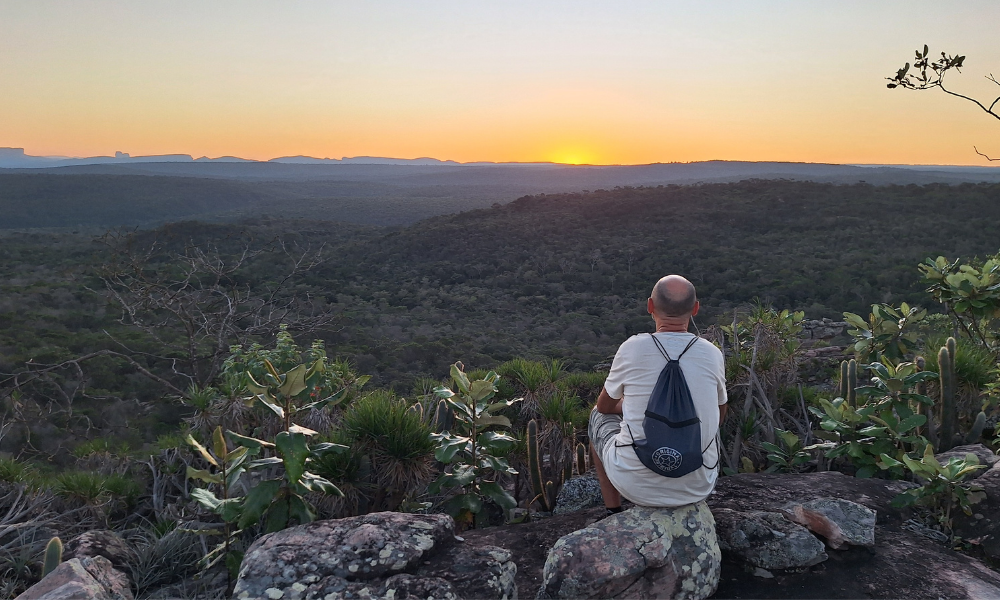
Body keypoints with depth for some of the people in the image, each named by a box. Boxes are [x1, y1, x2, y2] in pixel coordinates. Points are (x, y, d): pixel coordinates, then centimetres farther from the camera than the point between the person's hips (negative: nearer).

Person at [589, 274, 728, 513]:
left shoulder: (632, 349, -13)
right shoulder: (713, 354, -7)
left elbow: (605, 406, 5)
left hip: (637, 484, -2)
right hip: (698, 487, 3)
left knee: (599, 416, 27)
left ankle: (613, 513, 33)